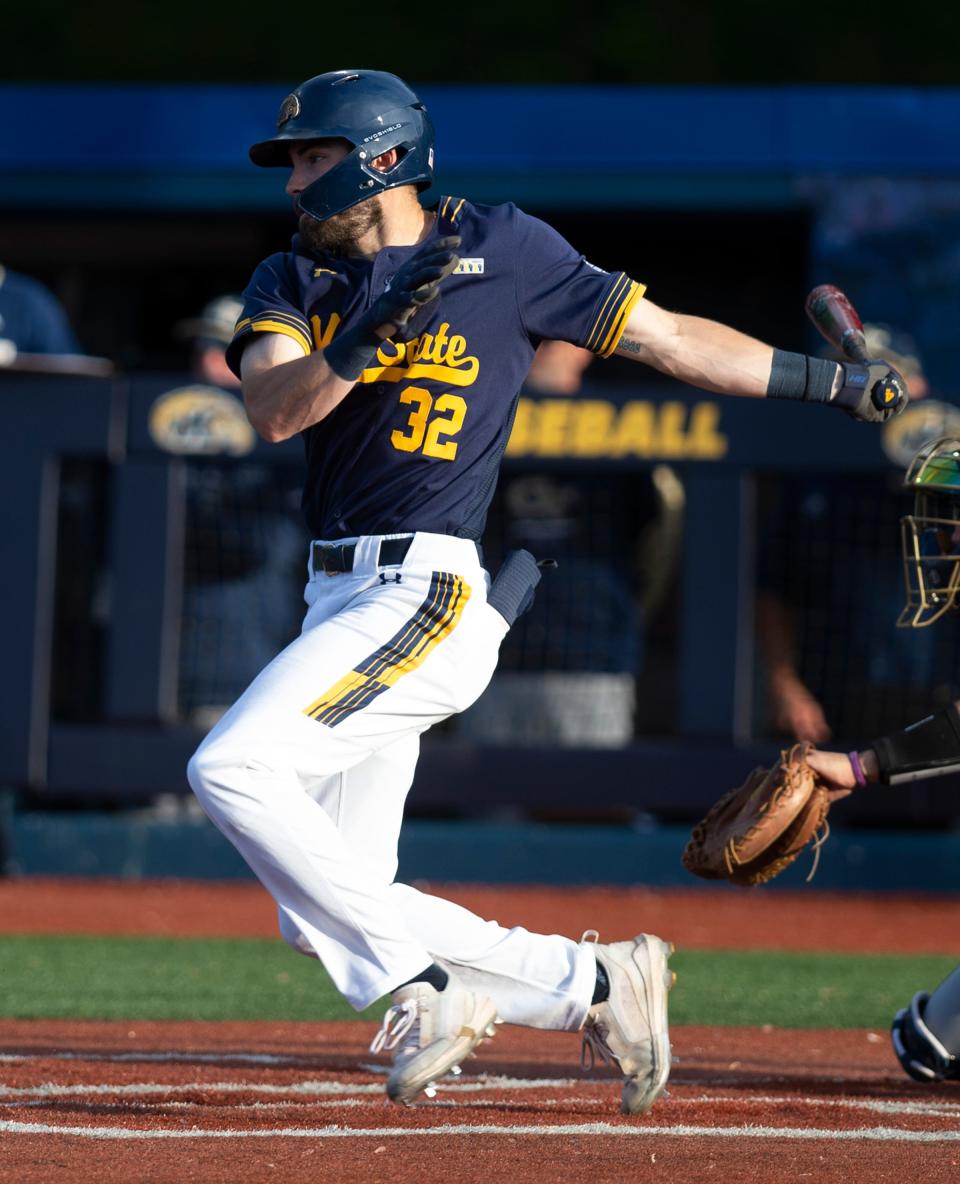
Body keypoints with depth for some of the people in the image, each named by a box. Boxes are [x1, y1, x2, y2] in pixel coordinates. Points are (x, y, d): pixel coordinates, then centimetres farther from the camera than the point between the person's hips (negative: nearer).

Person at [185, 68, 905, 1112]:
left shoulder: (502, 252, -1)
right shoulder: (294, 282, 12)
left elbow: (666, 336, 5)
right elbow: (273, 409, -6)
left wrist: (832, 382, 6)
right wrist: (365, 341, -24)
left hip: (428, 596, -7)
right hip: (338, 598, 7)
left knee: (231, 769, -24)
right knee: (326, 914, 3)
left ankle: (422, 983, -18)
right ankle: (589, 981, 9)